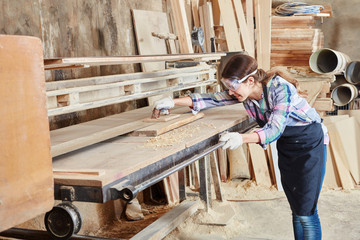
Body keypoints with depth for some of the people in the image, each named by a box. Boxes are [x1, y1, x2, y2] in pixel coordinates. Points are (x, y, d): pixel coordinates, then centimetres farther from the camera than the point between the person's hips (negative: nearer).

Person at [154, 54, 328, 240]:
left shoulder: (280, 88, -28)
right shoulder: (244, 92, -7)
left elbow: (275, 129, -34)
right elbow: (213, 99, -4)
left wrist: (242, 138, -49)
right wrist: (174, 102, -10)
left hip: (310, 144, -7)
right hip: (286, 146, 7)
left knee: (306, 213, -7)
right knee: (295, 210, 10)